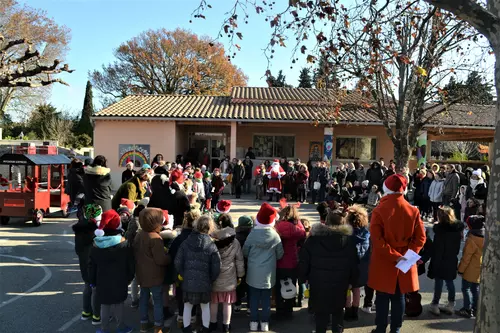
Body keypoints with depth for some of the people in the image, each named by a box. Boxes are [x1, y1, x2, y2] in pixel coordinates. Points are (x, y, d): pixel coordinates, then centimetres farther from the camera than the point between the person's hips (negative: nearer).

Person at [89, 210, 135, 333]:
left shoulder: (96, 245, -4)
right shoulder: (124, 244, -13)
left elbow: (92, 266, 3)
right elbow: (130, 265, -6)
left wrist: (92, 281, 15)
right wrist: (129, 278, 8)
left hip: (102, 282, 3)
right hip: (119, 282, -2)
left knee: (104, 305, 15)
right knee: (118, 304, 10)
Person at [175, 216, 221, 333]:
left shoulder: (186, 242, -5)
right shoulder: (211, 246, -11)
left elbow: (178, 262, -2)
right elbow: (216, 268, -9)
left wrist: (183, 274, 12)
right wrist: (211, 280, 8)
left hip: (188, 282, 2)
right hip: (204, 283, -2)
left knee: (187, 306, 17)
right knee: (205, 307, 17)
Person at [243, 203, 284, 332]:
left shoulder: (252, 234, -12)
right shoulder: (275, 235, -12)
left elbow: (245, 252, -2)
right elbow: (280, 255, -1)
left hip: (254, 272, 0)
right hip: (268, 273, 0)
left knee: (254, 298, 12)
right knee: (266, 298, 12)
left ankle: (254, 322, 19)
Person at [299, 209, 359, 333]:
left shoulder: (314, 239, -11)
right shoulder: (348, 240, -6)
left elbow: (303, 261, -7)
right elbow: (354, 265, -1)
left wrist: (303, 277, 7)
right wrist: (353, 281, 12)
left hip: (319, 284, -1)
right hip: (340, 284, 2)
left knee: (321, 313, 12)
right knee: (338, 312, 20)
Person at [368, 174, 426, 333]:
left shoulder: (379, 211, -15)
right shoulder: (413, 211, -6)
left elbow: (376, 240, -19)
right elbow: (420, 238, -5)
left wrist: (393, 256, -16)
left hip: (383, 262, -2)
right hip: (404, 262, 3)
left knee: (382, 297, 10)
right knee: (399, 297, 15)